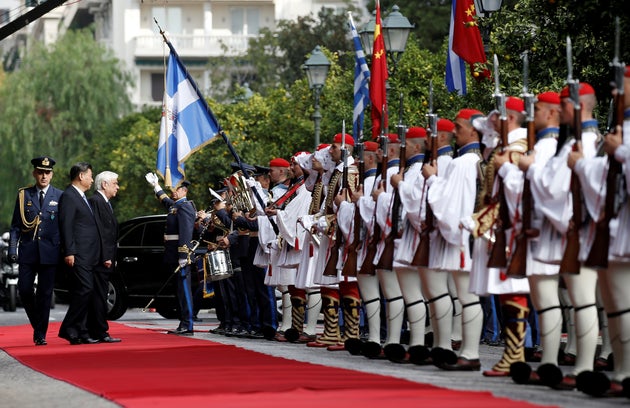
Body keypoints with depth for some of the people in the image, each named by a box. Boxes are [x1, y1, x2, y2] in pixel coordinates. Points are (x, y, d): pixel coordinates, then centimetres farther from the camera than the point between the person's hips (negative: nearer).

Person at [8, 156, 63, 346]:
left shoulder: (60, 196, 6)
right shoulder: (24, 195, 9)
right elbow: (15, 225, 8)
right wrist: (12, 249, -2)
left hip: (49, 253, -1)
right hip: (28, 252, 1)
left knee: (45, 294, -1)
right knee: (24, 290, -5)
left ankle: (40, 335, 5)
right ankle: (37, 323, 19)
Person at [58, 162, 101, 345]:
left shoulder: (81, 197, 23)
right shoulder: (69, 196, -8)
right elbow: (66, 226, -15)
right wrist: (69, 252, -22)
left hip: (88, 257, 10)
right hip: (79, 255, -10)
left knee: (84, 292, 7)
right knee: (85, 290, -15)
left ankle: (80, 333, 8)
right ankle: (68, 329, -11)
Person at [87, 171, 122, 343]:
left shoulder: (106, 203, 20)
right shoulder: (95, 201, -12)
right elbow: (99, 231, -18)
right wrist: (105, 257, -21)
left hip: (106, 259, 10)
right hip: (100, 259, -10)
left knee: (99, 296, 10)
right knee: (99, 296, -8)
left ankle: (94, 332, 12)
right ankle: (101, 333, -9)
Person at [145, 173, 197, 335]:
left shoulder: (184, 207, -12)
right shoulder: (175, 205, 18)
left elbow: (185, 232, -20)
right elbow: (164, 199, 43)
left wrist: (183, 255, -25)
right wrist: (156, 185, 54)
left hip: (181, 253, -10)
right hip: (174, 255, 10)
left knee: (184, 288, -10)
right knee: (181, 289, 10)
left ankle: (187, 326, -11)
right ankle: (183, 324, 13)